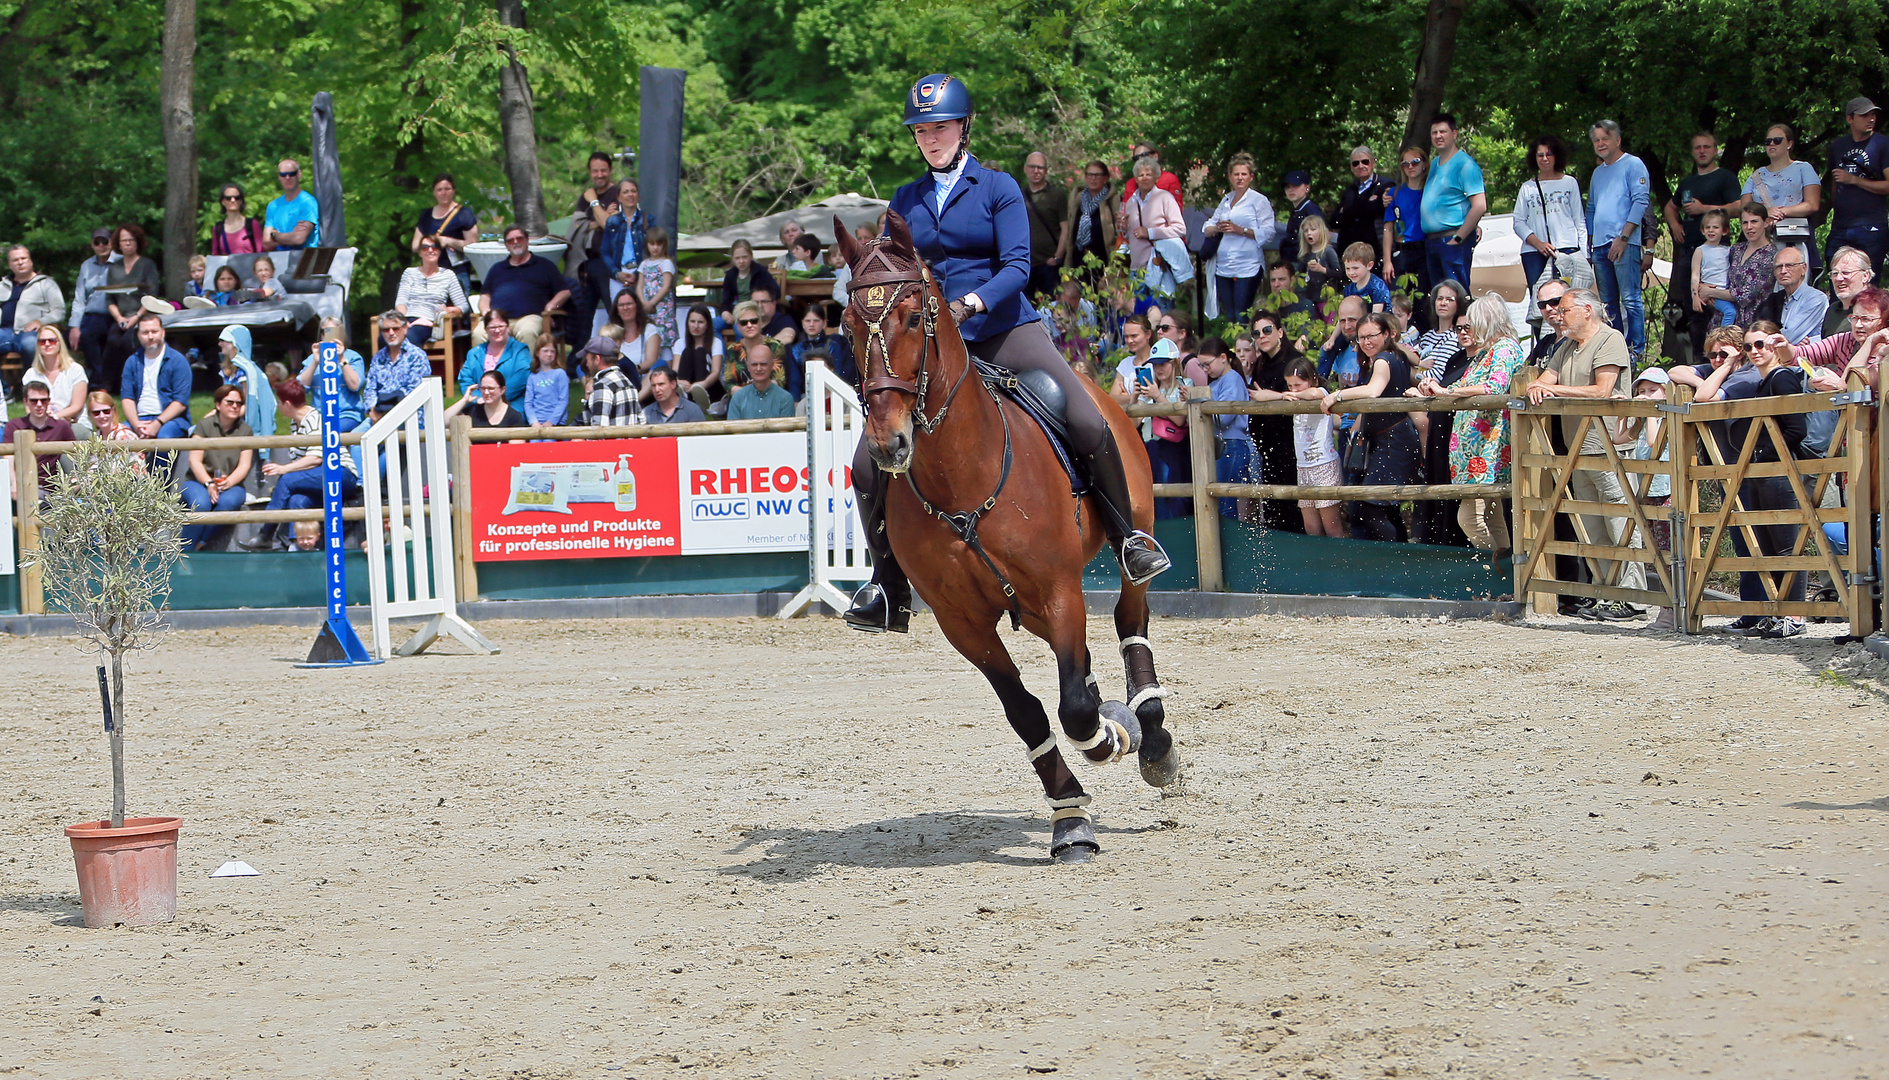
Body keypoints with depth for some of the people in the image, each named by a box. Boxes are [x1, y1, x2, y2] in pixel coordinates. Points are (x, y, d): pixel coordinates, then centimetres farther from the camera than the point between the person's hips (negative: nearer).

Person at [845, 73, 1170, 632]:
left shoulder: (997, 188, 2)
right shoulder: (906, 201, 13)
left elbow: (1017, 266, -9)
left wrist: (970, 303, -26)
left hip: (1005, 330, -3)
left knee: (1089, 425, -22)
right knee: (869, 464, -10)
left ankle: (1128, 537, -1)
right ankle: (889, 588, 3)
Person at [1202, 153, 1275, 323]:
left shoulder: (1259, 201, -1)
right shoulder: (1226, 200, 18)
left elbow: (1268, 233, -11)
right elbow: (1206, 228, 17)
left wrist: (1241, 230, -16)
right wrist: (1217, 228, -5)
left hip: (1247, 268, -6)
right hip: (1223, 267, 6)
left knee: (1241, 317, -9)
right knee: (1227, 317, 7)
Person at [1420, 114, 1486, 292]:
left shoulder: (1465, 164, -10)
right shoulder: (1435, 164, 17)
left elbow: (1480, 206, -18)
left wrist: (1459, 238, -17)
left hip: (1452, 242, -9)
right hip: (1431, 242, 9)